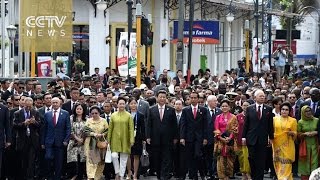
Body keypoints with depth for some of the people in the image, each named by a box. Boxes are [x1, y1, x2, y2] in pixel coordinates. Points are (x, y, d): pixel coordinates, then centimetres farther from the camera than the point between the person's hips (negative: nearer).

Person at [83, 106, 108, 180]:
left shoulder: (103, 121, 5)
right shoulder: (88, 121, 6)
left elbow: (107, 131, 4)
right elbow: (85, 131, -2)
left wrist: (101, 135, -14)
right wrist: (93, 134, -16)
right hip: (91, 144, -1)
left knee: (100, 161, 3)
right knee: (90, 160, -10)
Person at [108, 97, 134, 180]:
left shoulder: (128, 116, 0)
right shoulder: (113, 115, 4)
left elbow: (131, 129, -3)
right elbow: (110, 128, 6)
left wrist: (132, 140, -11)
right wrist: (108, 140, 2)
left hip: (125, 140, -1)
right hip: (115, 140, 1)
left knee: (123, 159, 3)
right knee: (114, 156, -13)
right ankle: (117, 172, 7)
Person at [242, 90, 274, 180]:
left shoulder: (268, 109, 4)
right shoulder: (249, 109, 4)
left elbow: (270, 124, 4)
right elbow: (246, 124, 4)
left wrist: (271, 137, 3)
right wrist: (244, 136, 0)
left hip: (263, 139, 0)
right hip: (252, 138, 0)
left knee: (261, 161, 2)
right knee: (252, 159, 2)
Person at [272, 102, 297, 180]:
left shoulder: (293, 120, 3)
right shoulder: (275, 119, 7)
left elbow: (295, 135, 6)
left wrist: (292, 133, -15)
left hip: (287, 145, -2)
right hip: (277, 145, 2)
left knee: (286, 164, -6)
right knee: (278, 164, 4)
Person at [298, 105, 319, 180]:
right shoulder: (300, 122, 2)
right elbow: (298, 134, 5)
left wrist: (316, 132, -7)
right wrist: (305, 133, -11)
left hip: (314, 145, 1)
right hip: (305, 145, -1)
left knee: (314, 163, -4)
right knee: (305, 164, -1)